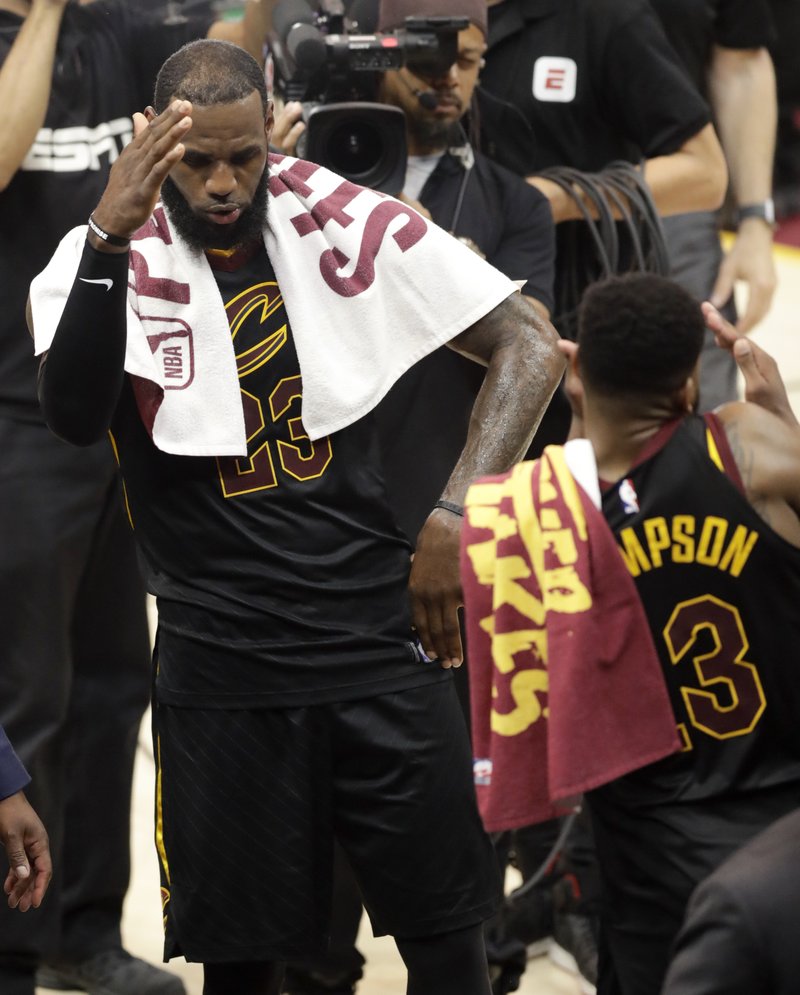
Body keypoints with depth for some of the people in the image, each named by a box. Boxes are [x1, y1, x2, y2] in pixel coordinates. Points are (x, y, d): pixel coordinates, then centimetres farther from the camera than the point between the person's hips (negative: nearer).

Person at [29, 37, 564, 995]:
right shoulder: (106, 258, -5)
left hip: (380, 638, 1)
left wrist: (456, 513, -11)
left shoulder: (343, 222, -1)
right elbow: (73, 417, -23)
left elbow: (529, 347, 0)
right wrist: (109, 238, -35)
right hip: (219, 658, -1)